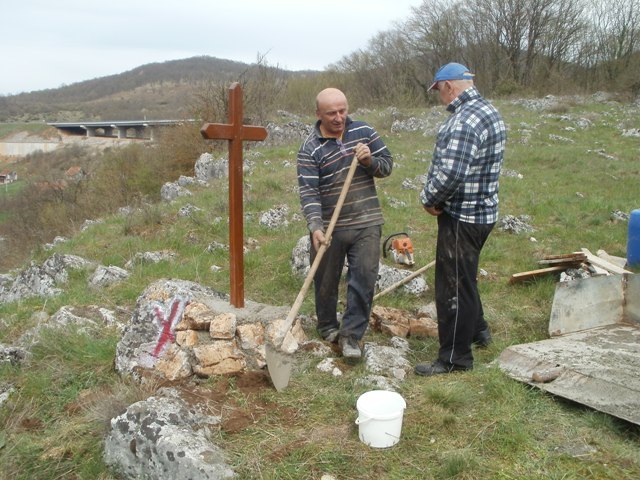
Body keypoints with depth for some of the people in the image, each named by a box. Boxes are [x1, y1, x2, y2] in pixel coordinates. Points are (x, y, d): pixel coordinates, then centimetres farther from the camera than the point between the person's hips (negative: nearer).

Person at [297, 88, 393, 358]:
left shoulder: (364, 132, 2)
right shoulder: (310, 149, -8)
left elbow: (387, 164, 7)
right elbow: (308, 192, -16)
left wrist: (370, 161, -15)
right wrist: (315, 227, -29)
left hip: (366, 224, 2)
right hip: (328, 227, -2)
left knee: (364, 279, -1)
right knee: (326, 281, 12)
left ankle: (351, 335, 10)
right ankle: (327, 326, 36)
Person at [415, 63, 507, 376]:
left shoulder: (465, 120, -23)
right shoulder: (489, 111, 11)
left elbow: (451, 173, -32)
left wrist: (429, 198, -13)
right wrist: (435, 195, 5)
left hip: (461, 217, -10)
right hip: (483, 209, 10)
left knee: (454, 285, 1)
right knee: (463, 277, 26)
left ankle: (455, 357, 14)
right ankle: (477, 329, 44)